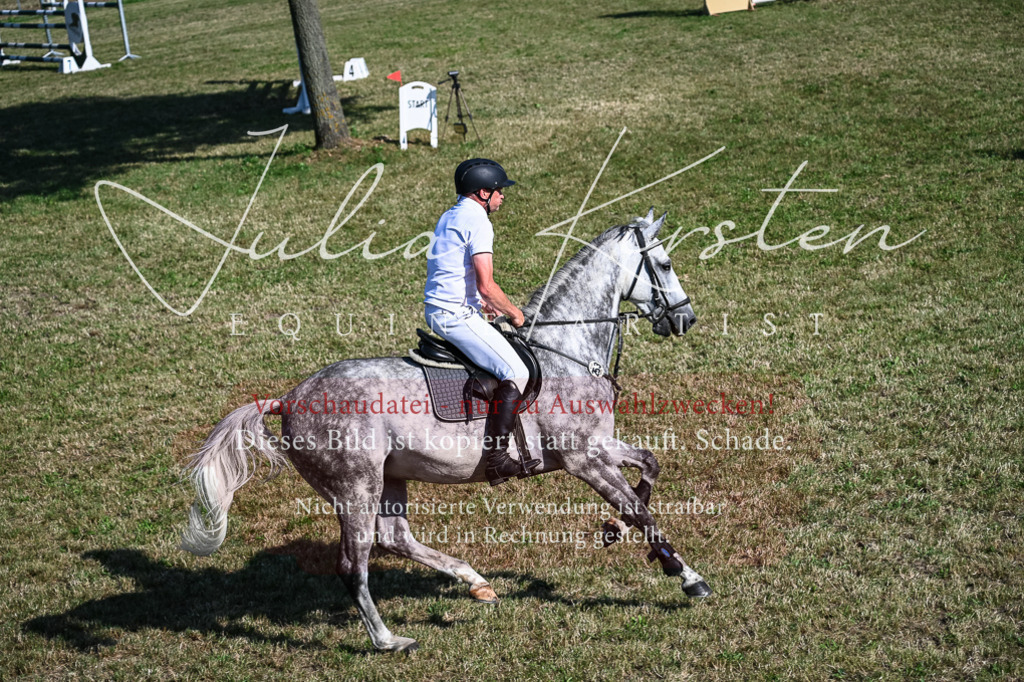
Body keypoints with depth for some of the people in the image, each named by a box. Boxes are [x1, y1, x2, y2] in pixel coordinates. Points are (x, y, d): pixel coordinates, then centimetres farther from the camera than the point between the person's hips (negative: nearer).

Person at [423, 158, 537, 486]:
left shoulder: (449, 217, 16)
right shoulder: (477, 222, -14)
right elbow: (487, 286, -21)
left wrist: (482, 303, 20)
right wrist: (513, 312, -5)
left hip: (437, 308, 11)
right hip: (456, 314, -11)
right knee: (516, 373, -15)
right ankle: (495, 456, -19)